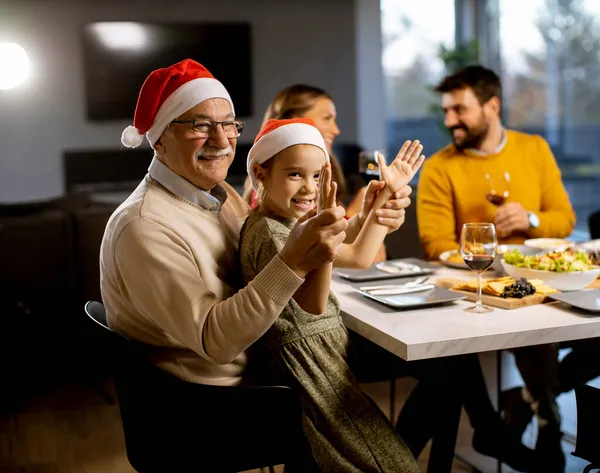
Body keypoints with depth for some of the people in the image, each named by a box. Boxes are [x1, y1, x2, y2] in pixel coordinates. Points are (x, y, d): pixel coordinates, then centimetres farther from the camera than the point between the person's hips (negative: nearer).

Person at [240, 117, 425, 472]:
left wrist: (388, 192, 18)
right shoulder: (268, 231, -20)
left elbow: (359, 257, 16)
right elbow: (313, 304, -30)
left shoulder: (294, 224, 12)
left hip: (325, 351, 10)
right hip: (303, 359, -10)